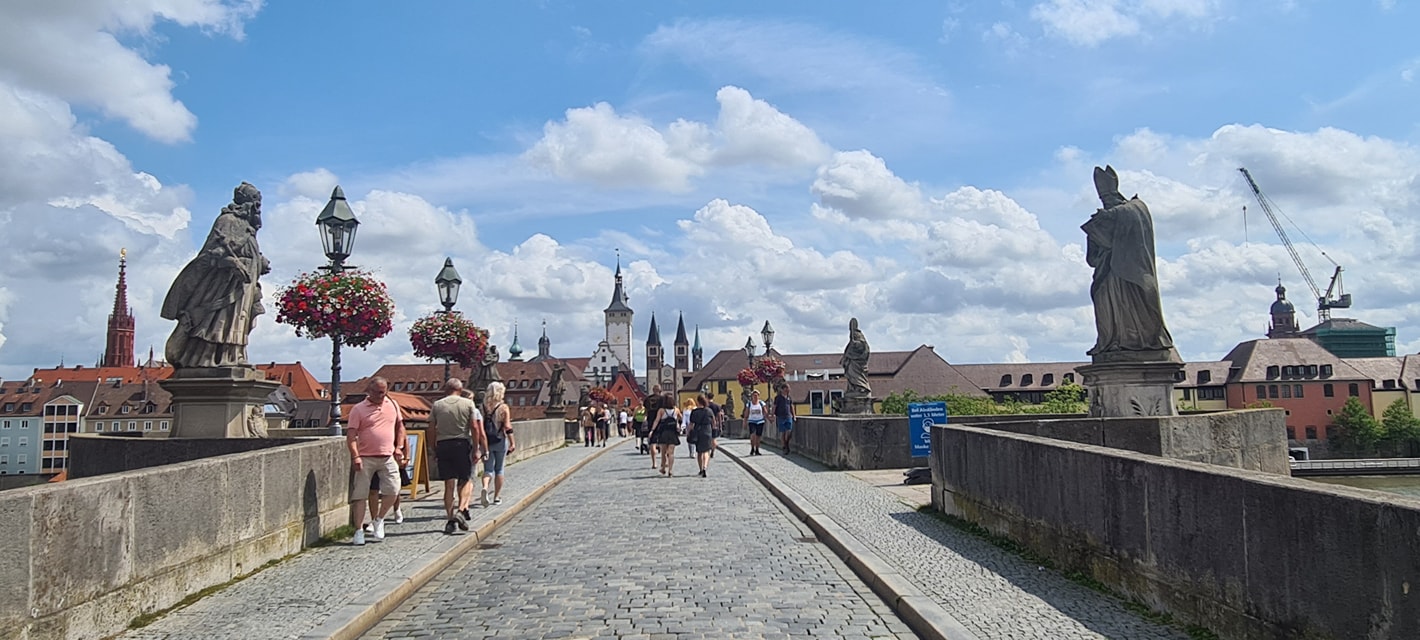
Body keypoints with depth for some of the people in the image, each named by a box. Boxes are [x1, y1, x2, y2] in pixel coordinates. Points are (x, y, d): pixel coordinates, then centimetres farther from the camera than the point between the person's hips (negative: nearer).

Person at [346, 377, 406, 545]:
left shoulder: (392, 405, 10)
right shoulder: (358, 409, -3)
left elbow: (400, 426, 20)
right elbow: (351, 435, -8)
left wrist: (399, 447, 9)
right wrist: (355, 456, -17)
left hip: (387, 457, 3)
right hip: (365, 459, -3)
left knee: (392, 490, -4)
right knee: (360, 495, 0)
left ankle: (379, 520, 20)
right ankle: (359, 531, 8)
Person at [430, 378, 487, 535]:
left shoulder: (437, 405, 7)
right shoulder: (468, 404, 2)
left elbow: (431, 430, 5)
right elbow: (474, 428, -3)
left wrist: (434, 450, 13)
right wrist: (476, 449, 2)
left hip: (443, 446, 2)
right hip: (462, 444, -2)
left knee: (449, 484, 6)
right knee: (465, 480, 8)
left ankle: (450, 518, 3)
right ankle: (461, 510, -12)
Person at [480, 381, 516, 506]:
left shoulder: (483, 407, 1)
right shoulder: (504, 407, -7)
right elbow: (507, 427, -12)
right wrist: (512, 442, -5)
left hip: (486, 441, 2)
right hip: (500, 441, -2)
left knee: (488, 469, 8)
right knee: (499, 470, 12)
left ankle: (485, 488, -20)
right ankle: (497, 497, 17)